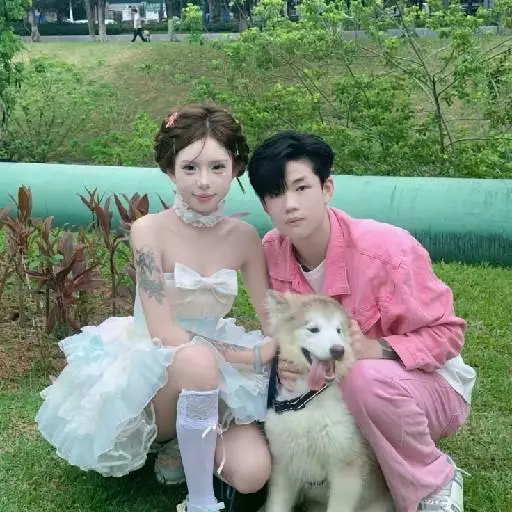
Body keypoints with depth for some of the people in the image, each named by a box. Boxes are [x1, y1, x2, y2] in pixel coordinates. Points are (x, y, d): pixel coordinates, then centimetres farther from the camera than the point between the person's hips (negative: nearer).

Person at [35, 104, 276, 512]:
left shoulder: (244, 237, -6)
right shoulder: (149, 230, -18)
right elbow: (164, 333, -21)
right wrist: (251, 357, -22)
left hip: (218, 378, 4)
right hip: (147, 368, -4)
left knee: (253, 474, -20)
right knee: (197, 360, -39)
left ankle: (182, 445, 13)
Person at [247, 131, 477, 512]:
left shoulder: (386, 249, -27)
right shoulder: (272, 252, -11)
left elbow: (446, 334, -18)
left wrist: (373, 349, -35)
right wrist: (286, 364, -23)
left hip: (428, 384, -5)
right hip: (331, 384, 6)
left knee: (366, 379, -38)